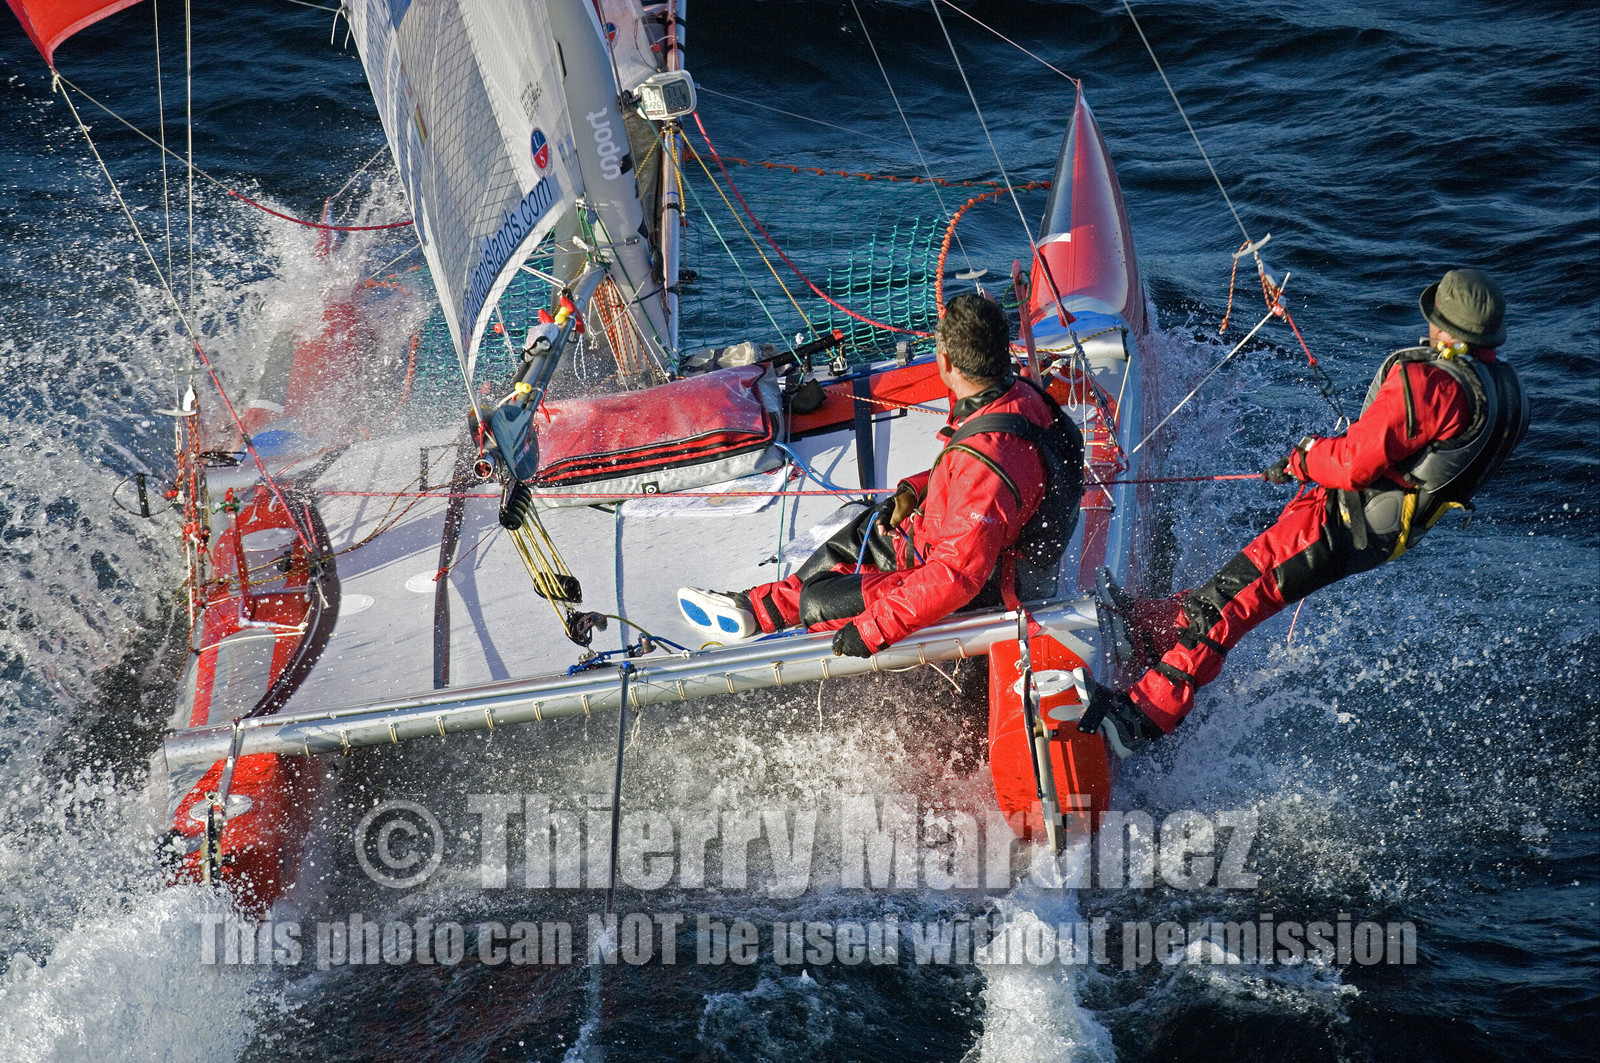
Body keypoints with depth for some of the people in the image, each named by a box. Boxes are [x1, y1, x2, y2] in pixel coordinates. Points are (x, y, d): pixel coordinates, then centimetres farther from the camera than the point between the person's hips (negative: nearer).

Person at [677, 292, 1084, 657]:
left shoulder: (985, 461, -40)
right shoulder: (1018, 393, -11)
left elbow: (958, 575, -38)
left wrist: (875, 630, -33)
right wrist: (916, 490, 2)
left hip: (979, 592, -9)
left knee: (818, 602, 2)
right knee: (861, 533, 25)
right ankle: (762, 605, 38)